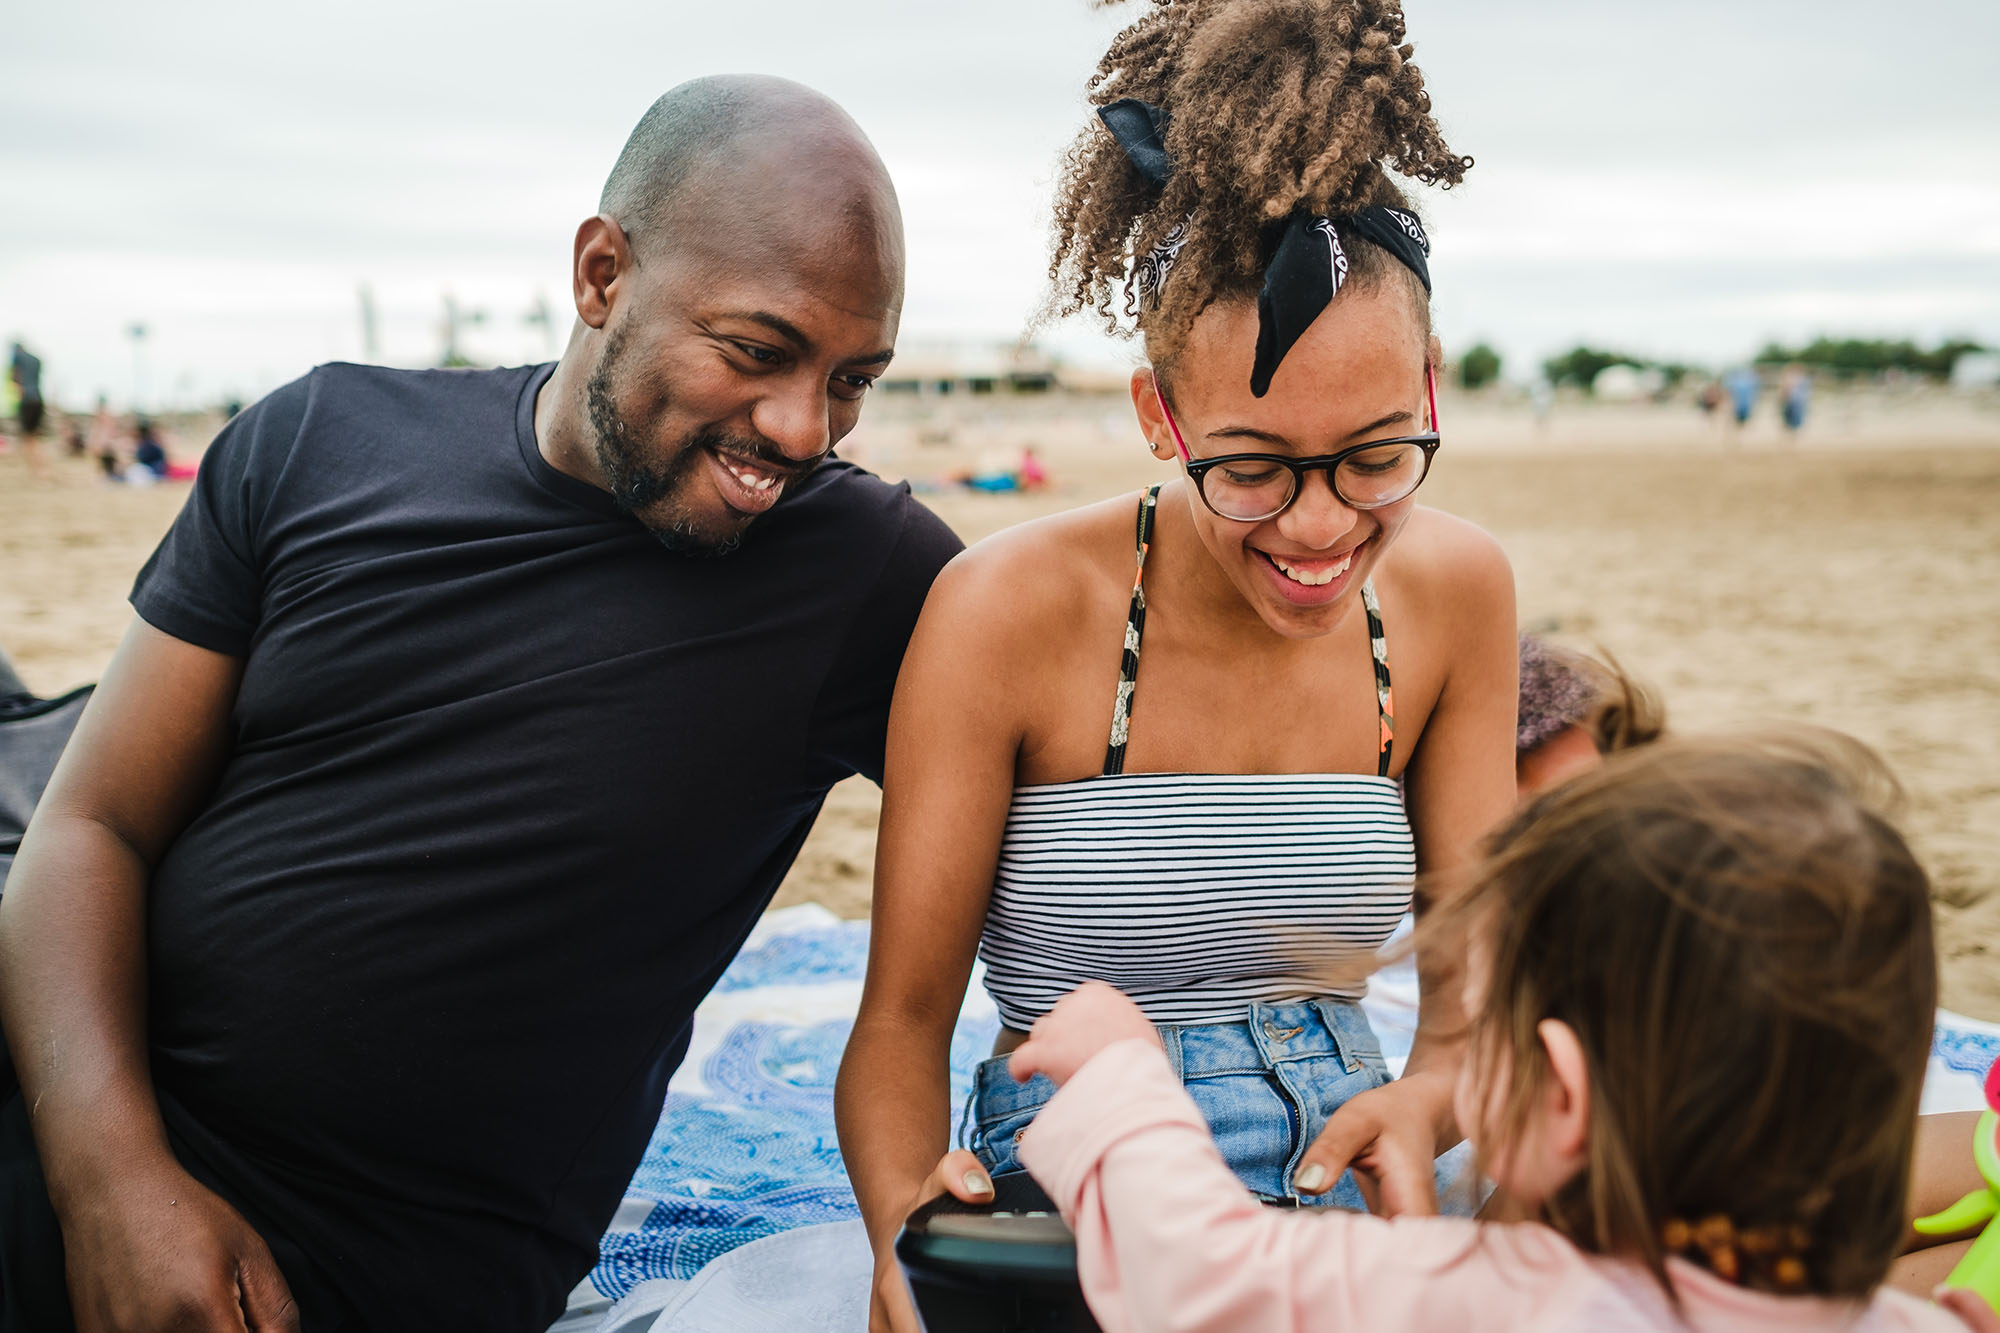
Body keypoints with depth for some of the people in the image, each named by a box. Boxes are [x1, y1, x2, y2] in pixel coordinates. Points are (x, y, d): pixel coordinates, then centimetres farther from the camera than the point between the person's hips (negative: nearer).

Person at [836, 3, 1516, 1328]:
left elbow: (1475, 983, 5)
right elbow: (901, 1027, -7)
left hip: (1341, 1178, 3)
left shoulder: (1456, 592, -1)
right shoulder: (1011, 609, -14)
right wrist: (913, 1219, -28)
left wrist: (1423, 1105, -18)